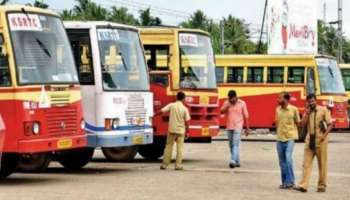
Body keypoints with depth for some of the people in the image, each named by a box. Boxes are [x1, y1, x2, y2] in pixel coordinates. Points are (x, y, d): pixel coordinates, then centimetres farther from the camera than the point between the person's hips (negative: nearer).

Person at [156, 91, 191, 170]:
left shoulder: (171, 105, -3)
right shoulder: (185, 109, -5)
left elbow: (161, 111, -9)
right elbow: (186, 122, -4)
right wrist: (187, 131, 7)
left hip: (172, 130, 1)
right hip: (181, 130, -1)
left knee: (168, 147, 9)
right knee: (180, 148, 5)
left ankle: (164, 164, 9)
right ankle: (178, 165, 3)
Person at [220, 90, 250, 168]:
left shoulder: (242, 103, -3)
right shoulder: (226, 103, 6)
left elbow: (246, 116, 1)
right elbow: (222, 111, -6)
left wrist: (247, 128, 0)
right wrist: (227, 105, -20)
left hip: (238, 127, -5)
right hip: (229, 127, 5)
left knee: (235, 144, -16)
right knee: (231, 145, 9)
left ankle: (233, 161, -27)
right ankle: (237, 162, 19)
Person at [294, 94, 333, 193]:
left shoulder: (323, 110, -1)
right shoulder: (307, 112, 12)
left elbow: (330, 124, -3)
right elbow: (303, 124, 2)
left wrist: (324, 135, -15)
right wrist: (307, 113, -5)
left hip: (321, 140, -4)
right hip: (310, 139, 4)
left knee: (322, 164, 2)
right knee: (307, 163, -4)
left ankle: (322, 185, 9)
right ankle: (303, 185, -8)